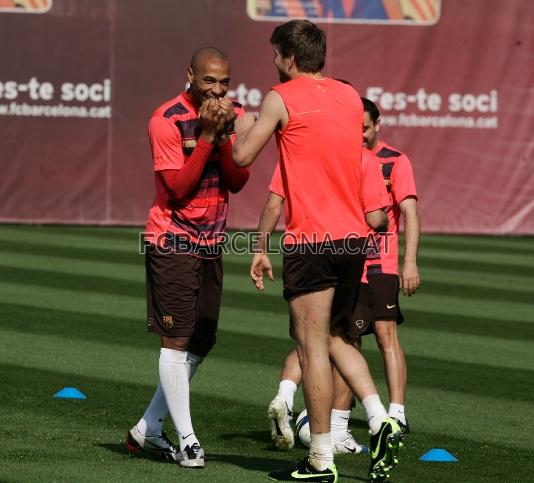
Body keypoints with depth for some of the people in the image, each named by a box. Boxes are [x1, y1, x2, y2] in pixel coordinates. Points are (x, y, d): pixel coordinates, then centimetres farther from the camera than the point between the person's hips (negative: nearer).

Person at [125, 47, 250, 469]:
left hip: (211, 243, 7)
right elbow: (178, 188, -18)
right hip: (173, 241, -7)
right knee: (177, 339, -9)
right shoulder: (167, 120, -14)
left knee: (202, 341, 9)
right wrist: (206, 136, -24)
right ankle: (186, 440, -5)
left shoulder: (234, 115, 5)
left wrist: (225, 137, -16)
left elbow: (237, 182, -2)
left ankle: (149, 429, 20)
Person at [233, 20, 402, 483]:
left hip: (311, 240, -7)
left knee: (313, 347, -2)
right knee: (335, 340, 19)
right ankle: (382, 421, 0)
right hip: (354, 236, 7)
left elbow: (243, 157, -3)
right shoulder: (350, 96, 12)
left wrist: (243, 126, 16)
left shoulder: (282, 98, -7)